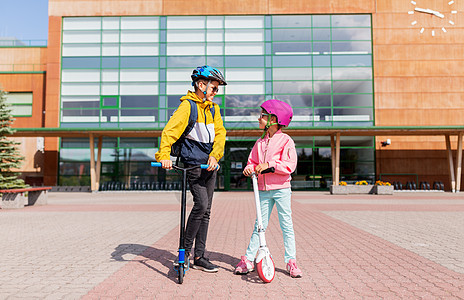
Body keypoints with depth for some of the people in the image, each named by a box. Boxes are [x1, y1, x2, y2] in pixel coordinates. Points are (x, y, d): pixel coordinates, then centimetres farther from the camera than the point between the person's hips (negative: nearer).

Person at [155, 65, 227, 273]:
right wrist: (164, 155, -33)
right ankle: (185, 249, 3)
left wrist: (214, 155, -14)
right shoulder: (188, 105, -7)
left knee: (205, 211, 7)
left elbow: (220, 133, 4)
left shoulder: (213, 108, 13)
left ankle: (199, 257, 16)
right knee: (201, 204, -16)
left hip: (210, 164, 7)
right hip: (193, 163, -6)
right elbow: (170, 130, -18)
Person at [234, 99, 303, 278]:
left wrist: (269, 164, -21)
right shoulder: (260, 142, 12)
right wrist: (250, 168, -7)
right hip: (263, 189, 4)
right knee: (259, 225, 7)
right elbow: (253, 161, 16)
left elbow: (290, 165, -13)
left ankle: (291, 262, 11)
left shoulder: (286, 140, -5)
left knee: (286, 225, 2)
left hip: (281, 189, -4)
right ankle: (248, 260, 12)